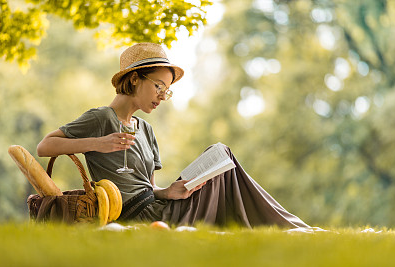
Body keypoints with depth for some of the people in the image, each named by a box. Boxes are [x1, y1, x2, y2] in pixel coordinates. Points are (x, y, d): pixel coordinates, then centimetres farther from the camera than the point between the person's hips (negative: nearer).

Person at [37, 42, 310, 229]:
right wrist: (97, 144, -24)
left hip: (163, 210, 8)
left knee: (220, 154, 5)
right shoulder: (100, 119, -6)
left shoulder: (144, 129, 18)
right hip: (141, 220, -8)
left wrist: (169, 192, -6)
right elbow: (44, 147, -13)